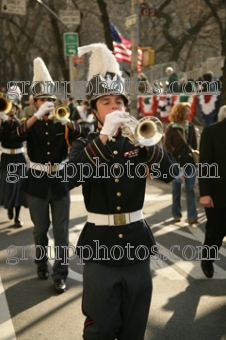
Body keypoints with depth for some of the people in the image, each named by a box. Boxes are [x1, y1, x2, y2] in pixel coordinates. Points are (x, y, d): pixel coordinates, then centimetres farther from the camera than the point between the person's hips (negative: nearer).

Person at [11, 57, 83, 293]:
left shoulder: (62, 124, 1)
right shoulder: (31, 124, -2)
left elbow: (79, 136, -18)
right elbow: (16, 136, -24)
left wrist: (67, 122, -38)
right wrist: (38, 116, -36)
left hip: (59, 181, 1)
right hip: (38, 182, 0)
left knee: (61, 231, 1)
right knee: (40, 229, 13)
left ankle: (60, 274, 8)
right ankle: (41, 265, 32)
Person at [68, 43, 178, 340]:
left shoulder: (137, 143, 6)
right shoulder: (86, 145, 0)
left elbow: (169, 173, -7)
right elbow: (71, 177, -21)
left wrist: (148, 142, -23)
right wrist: (104, 137, -27)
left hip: (136, 240, 3)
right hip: (100, 243, -2)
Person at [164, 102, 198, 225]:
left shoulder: (191, 126, 4)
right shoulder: (170, 128, -8)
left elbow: (194, 144, 11)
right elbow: (167, 147, -9)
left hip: (190, 162, 3)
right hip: (176, 162, -3)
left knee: (190, 189, 0)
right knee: (176, 190, 9)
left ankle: (192, 216, -1)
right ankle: (176, 214, 21)